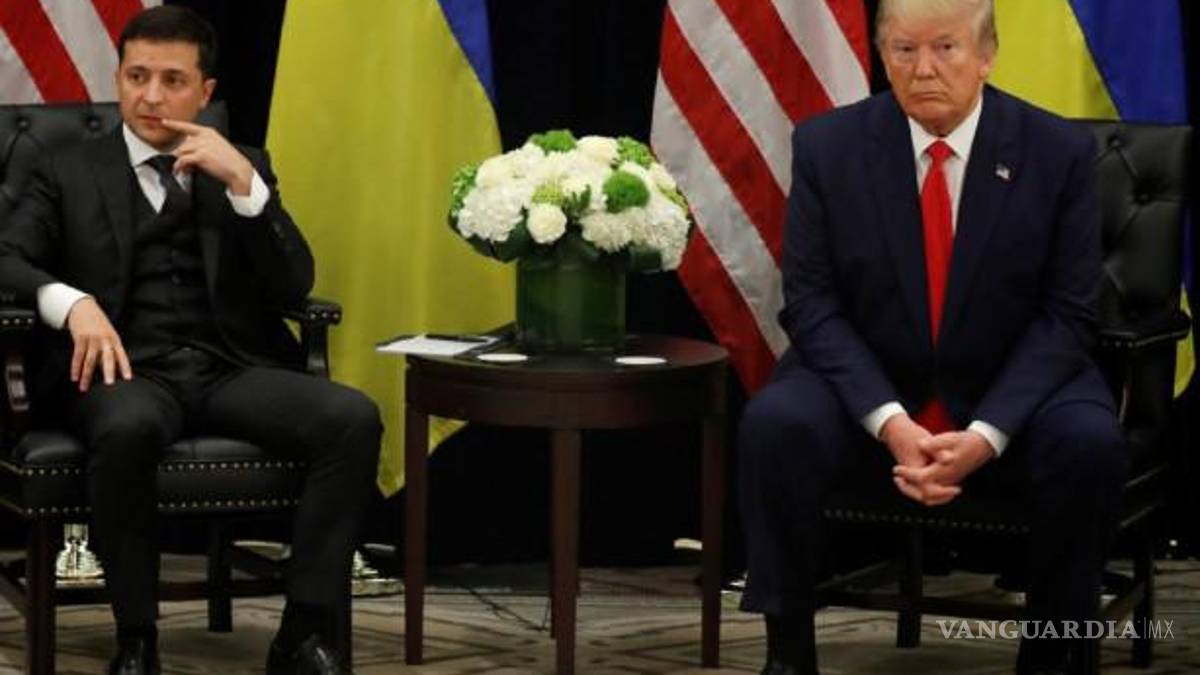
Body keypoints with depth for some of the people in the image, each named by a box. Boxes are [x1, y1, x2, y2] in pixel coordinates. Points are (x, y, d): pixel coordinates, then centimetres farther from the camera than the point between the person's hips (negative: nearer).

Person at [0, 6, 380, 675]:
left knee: (355, 417, -27)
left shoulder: (245, 166, 19)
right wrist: (73, 303, -19)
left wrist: (243, 183, -7)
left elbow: (294, 287, 7)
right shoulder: (70, 172, 16)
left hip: (231, 368, 2)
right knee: (127, 428, -40)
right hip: (129, 370, -2)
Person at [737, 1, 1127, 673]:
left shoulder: (1061, 151, -8)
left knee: (1090, 442, -30)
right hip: (865, 390, 0)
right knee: (775, 424, -29)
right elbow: (811, 303, -7)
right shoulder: (828, 146, -6)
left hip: (1009, 397, 0)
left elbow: (1067, 314, -8)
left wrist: (985, 434, -22)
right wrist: (889, 421, -22)